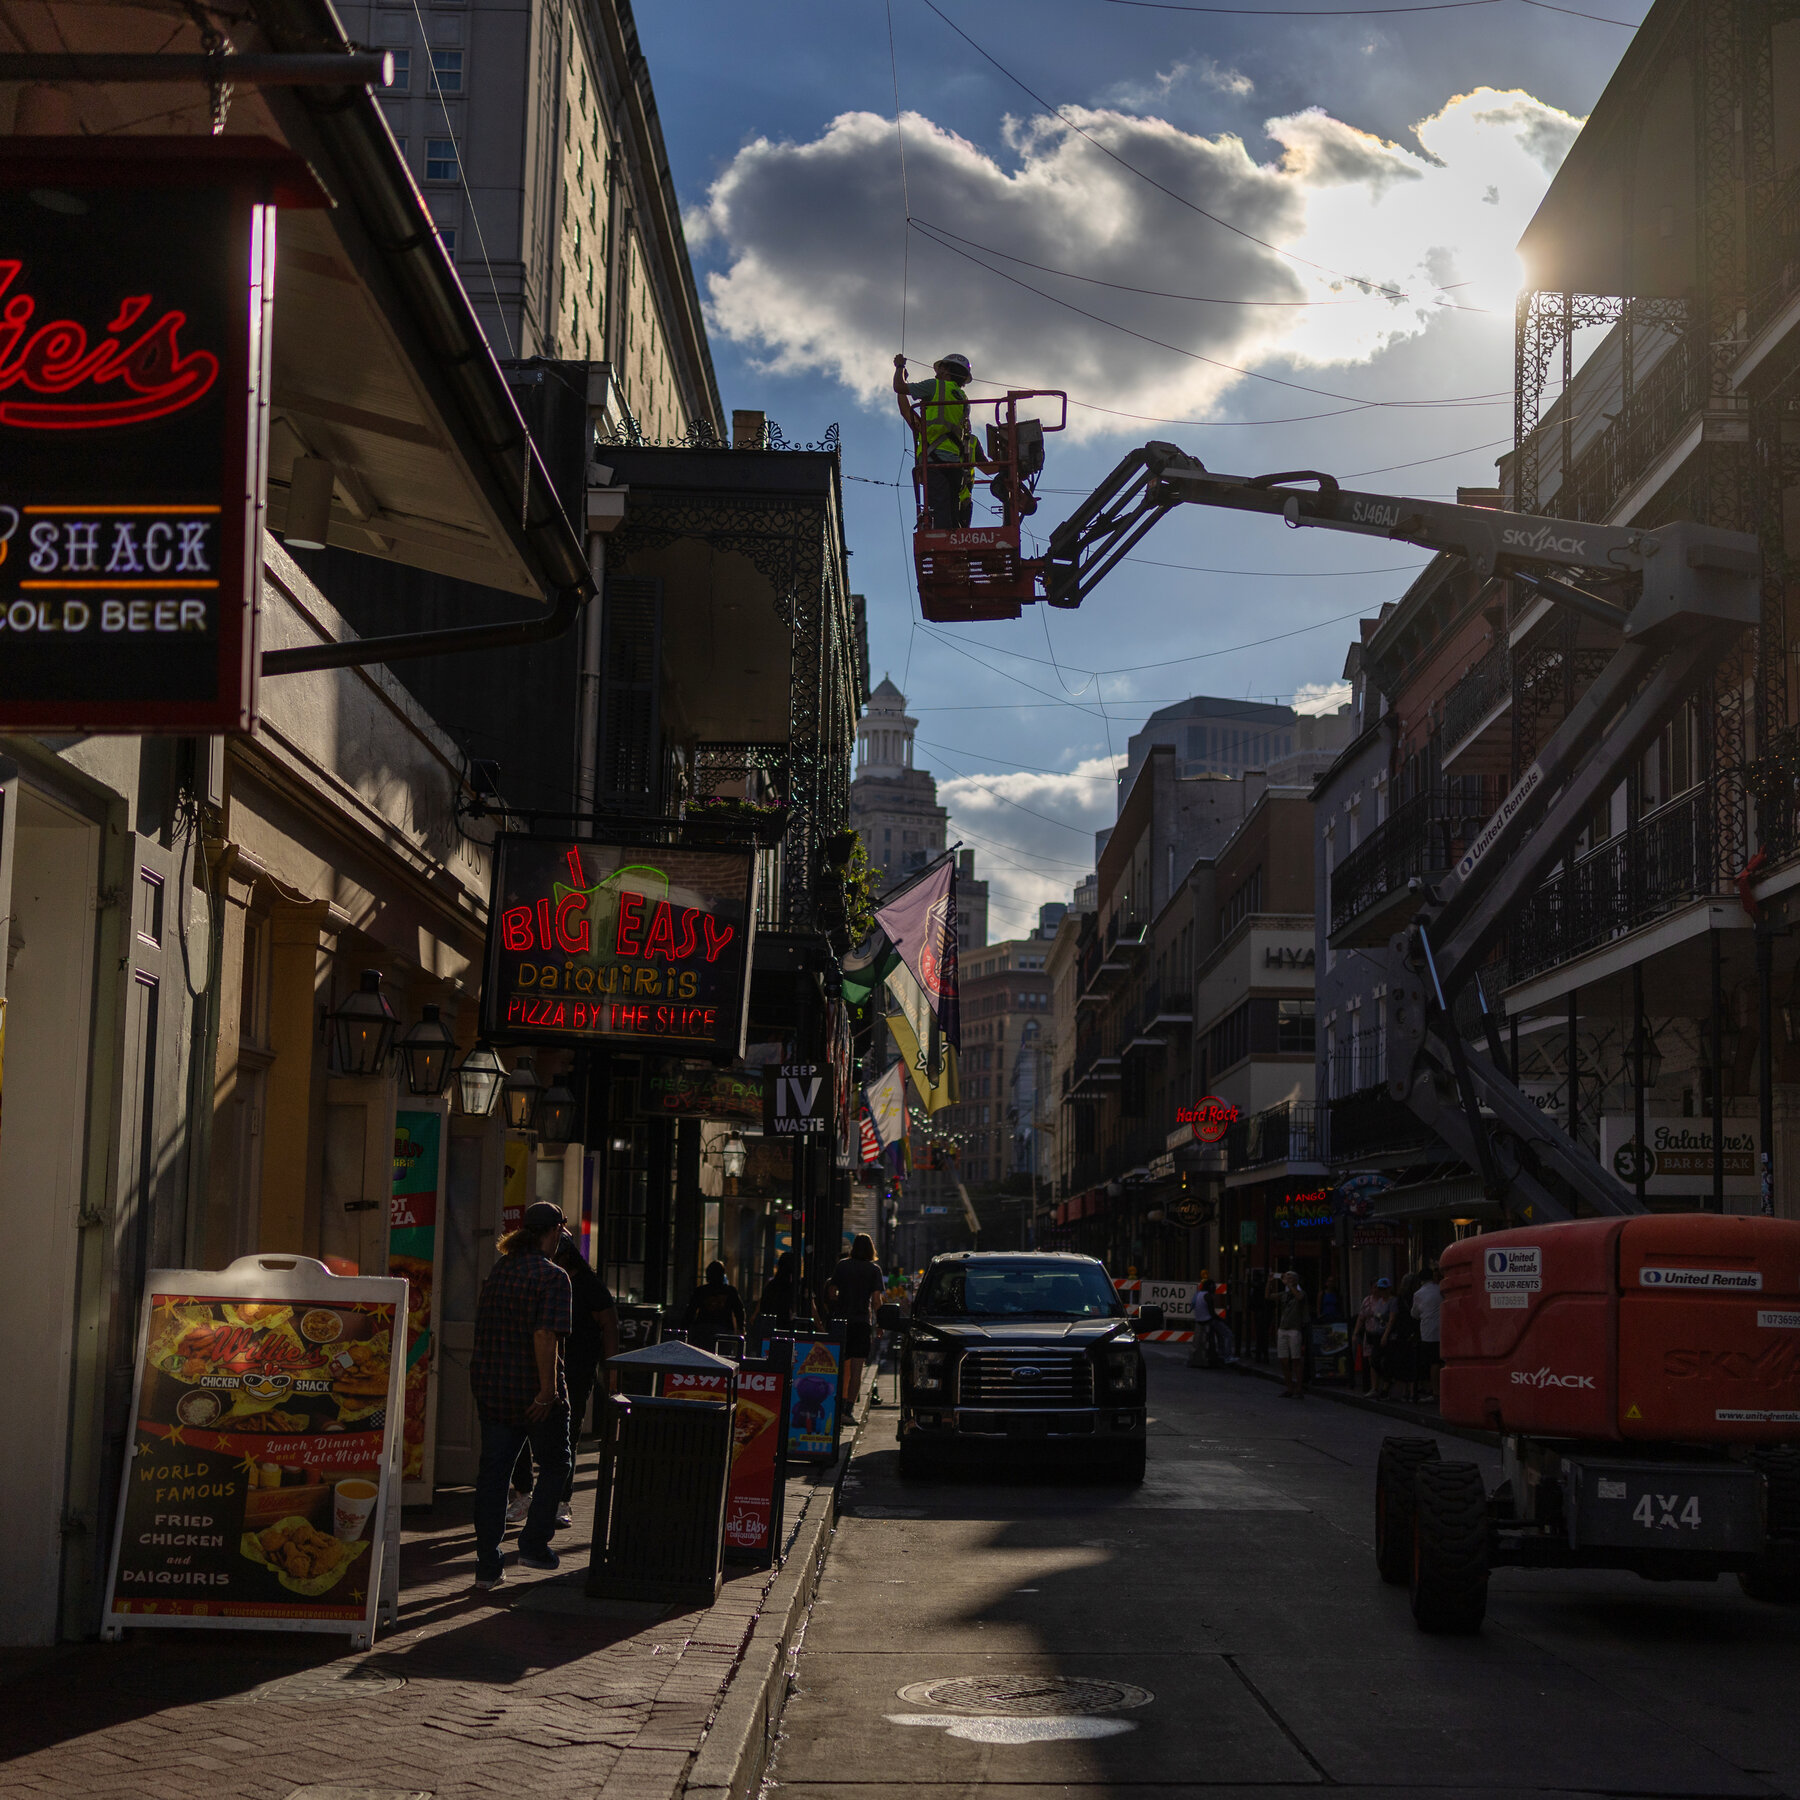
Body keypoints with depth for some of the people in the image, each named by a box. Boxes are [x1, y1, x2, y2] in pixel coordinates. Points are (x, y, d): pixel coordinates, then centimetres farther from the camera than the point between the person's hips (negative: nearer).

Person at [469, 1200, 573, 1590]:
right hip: (534, 1389, -6)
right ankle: (533, 1543, 11)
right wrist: (547, 1390, -22)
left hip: (491, 1386, 6)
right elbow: (545, 1335, -23)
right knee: (554, 1466, 13)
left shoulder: (498, 1271, 11)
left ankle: (487, 1565, 5)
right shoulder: (552, 1277, -13)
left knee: (492, 1472, 6)